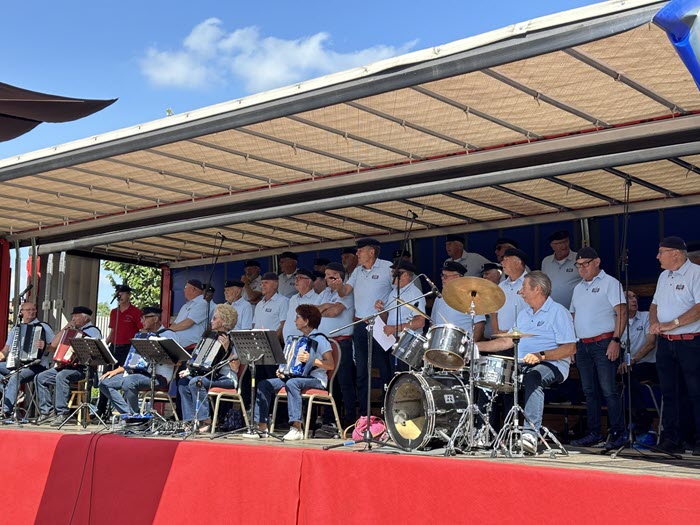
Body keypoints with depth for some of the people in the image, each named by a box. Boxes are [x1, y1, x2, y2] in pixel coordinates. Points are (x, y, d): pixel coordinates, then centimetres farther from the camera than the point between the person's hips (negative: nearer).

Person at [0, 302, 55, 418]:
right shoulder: (15, 330, 22)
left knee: (15, 377, -33)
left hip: (35, 365, -6)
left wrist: (45, 347, -22)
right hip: (15, 364, 6)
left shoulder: (43, 327, 6)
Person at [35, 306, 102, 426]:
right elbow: (54, 345, 20)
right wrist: (64, 328, 15)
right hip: (65, 366, 8)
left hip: (82, 368, -8)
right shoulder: (71, 331, 25)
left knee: (61, 376, -35)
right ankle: (47, 411, -7)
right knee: (40, 378, -6)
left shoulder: (93, 331, 1)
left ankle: (62, 413, -32)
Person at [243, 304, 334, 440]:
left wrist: (311, 360, -29)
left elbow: (331, 365, -17)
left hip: (316, 380, -8)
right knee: (264, 384, -7)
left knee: (292, 383, -39)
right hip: (294, 376, 8)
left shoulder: (319, 339, -7)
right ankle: (261, 425, -7)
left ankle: (296, 428, -40)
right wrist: (281, 370, 10)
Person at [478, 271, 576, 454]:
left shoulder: (558, 312, -3)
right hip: (522, 364, 8)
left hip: (552, 365, -8)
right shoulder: (523, 314, 22)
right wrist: (476, 346, 16)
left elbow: (570, 348, -12)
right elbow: (508, 341, 23)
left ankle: (531, 432, -49)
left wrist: (541, 355, -24)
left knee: (532, 377, -40)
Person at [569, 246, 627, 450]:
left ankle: (617, 434, -3)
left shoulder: (610, 283, -2)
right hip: (582, 346, 7)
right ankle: (593, 433, 14)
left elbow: (621, 313, -10)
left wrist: (616, 340, -18)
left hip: (603, 344, -7)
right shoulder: (578, 288, 19)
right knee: (589, 391, 9)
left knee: (609, 390, -8)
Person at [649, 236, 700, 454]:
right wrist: (654, 323, 3)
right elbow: (655, 304, 24)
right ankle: (671, 440, 15)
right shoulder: (664, 276, 16)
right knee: (669, 393, 9)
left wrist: (672, 324, -21)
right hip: (665, 344, 8)